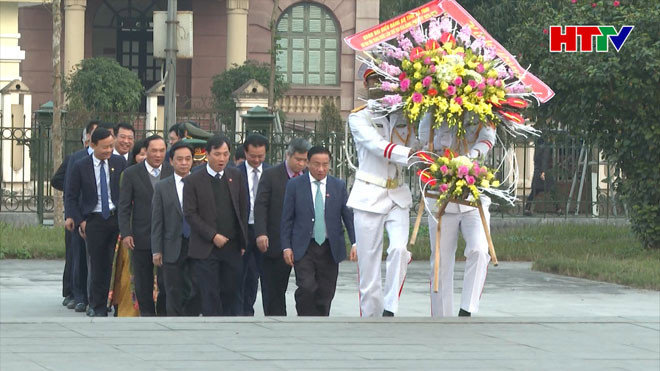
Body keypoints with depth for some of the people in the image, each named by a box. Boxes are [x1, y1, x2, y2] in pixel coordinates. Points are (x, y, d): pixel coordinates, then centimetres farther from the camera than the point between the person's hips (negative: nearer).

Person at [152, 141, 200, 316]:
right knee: (174, 294, 2)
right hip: (172, 248, 0)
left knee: (195, 293, -2)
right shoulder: (162, 187, 5)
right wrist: (156, 250, -2)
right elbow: (157, 221, 4)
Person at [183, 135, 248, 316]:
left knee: (230, 293, 5)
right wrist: (213, 236, -13)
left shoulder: (236, 176, 8)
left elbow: (243, 210, 12)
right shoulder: (194, 181, -3)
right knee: (210, 295, -3)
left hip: (232, 247, 3)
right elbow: (190, 214, -6)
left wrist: (243, 242, 7)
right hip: (206, 249, -3)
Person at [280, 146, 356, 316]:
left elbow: (349, 216, 6)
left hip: (330, 249, 2)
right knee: (306, 289, -16)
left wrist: (356, 243, -6)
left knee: (325, 293, 4)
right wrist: (286, 246, -4)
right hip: (303, 249, -2)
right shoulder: (295, 185, 1)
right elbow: (287, 218, 3)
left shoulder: (339, 186, 6)